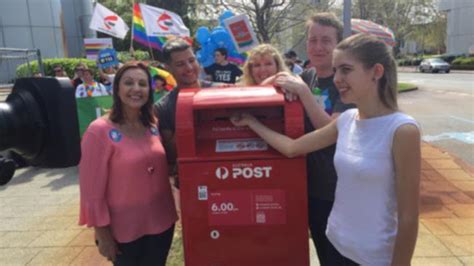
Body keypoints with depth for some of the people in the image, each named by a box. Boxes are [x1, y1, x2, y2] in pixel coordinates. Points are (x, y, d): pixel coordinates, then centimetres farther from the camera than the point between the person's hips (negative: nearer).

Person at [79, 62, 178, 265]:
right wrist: (103, 235, -10)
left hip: (161, 222, 5)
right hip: (124, 231, -5)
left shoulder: (154, 125, 1)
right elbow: (92, 190, -13)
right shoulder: (100, 131, -16)